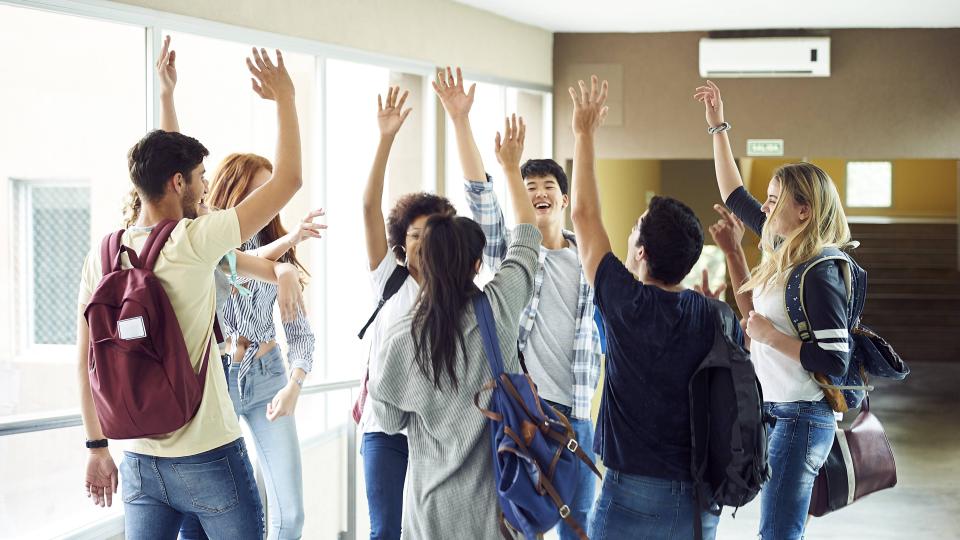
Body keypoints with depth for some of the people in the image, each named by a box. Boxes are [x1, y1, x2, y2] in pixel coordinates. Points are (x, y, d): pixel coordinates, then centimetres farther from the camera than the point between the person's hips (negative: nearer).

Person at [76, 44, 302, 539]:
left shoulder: (101, 255, 3)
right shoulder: (194, 242, -13)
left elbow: (85, 362, 7)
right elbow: (289, 179, -8)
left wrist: (97, 448, 16)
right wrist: (284, 97, 3)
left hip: (139, 462, 5)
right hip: (208, 459, -5)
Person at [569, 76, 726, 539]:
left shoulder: (628, 305, -13)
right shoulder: (715, 317, -2)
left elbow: (585, 216, -3)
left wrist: (585, 134, 6)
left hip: (634, 495, -5)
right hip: (701, 498, 5)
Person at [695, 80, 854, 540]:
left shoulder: (820, 275, -18)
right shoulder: (784, 250, 6)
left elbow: (835, 361, -21)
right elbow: (736, 197, 17)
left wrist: (770, 336, -18)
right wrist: (717, 127, 16)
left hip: (800, 418, -9)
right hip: (773, 412, 9)